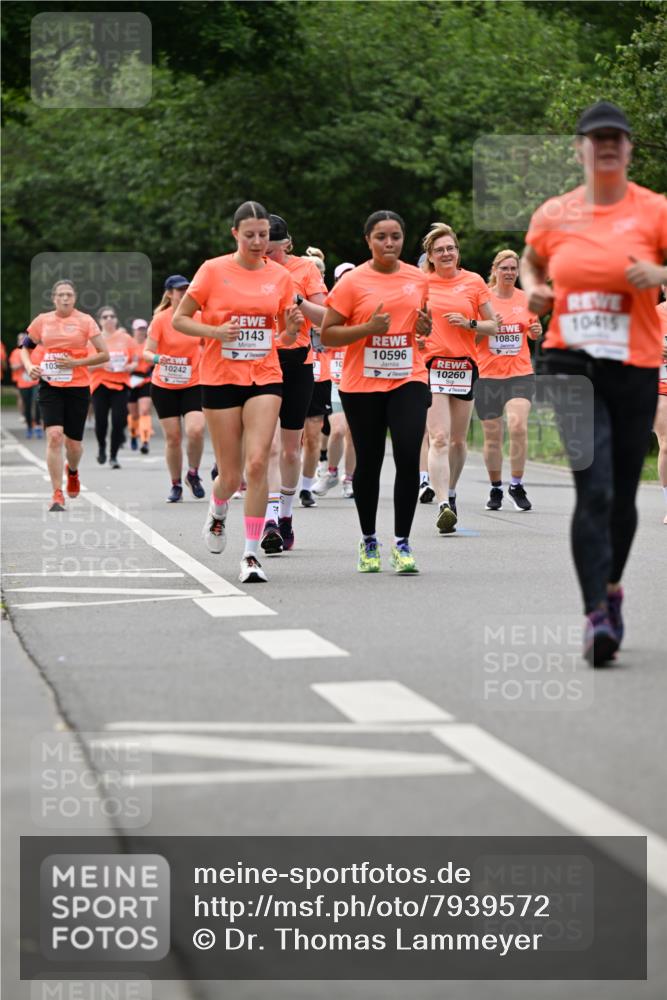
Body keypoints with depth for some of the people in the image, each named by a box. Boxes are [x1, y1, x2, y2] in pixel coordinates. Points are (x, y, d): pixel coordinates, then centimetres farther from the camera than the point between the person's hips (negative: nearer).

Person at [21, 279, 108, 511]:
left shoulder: (85, 321, -1)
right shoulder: (42, 320, 5)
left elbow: (104, 355, -2)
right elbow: (26, 347, 17)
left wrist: (76, 363, -13)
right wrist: (29, 366, -3)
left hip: (78, 387, 0)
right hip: (50, 387, 0)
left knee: (73, 443, 6)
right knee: (54, 436, -16)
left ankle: (72, 471, 44)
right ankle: (57, 495, -10)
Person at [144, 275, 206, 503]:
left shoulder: (198, 317, -1)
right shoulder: (160, 319, -9)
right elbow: (147, 352, -12)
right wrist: (157, 358, -32)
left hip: (193, 384, 1)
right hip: (164, 386, -1)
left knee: (195, 430, -18)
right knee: (172, 437, 0)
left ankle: (193, 474, 6)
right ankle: (176, 485, 16)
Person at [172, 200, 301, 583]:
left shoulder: (280, 276, 5)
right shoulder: (214, 270, -3)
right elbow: (179, 319, 1)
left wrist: (292, 328, -9)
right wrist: (216, 331, -16)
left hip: (265, 379, 1)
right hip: (221, 379, -1)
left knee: (258, 462, -16)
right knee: (231, 475, 3)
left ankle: (252, 553, -10)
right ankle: (218, 512, 40)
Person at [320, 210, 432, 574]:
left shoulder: (418, 278, 8)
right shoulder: (352, 282, -4)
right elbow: (326, 334, -5)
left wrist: (425, 327, 0)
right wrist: (369, 328, -18)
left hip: (408, 380, 2)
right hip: (362, 384, -2)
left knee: (409, 456, -13)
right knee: (369, 462, 6)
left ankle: (402, 542, -6)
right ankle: (368, 541, 24)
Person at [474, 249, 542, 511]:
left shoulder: (526, 300, 6)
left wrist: (537, 331, -3)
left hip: (520, 373, 1)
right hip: (488, 374, -1)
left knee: (518, 425, -19)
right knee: (492, 436, 4)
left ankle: (517, 485, -6)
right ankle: (495, 488, 21)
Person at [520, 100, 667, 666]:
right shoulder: (554, 215, 7)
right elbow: (531, 262, 25)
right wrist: (533, 291, 5)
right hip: (572, 364, 0)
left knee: (622, 492, 10)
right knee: (593, 488, -14)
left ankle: (611, 588, 36)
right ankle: (597, 616, -16)